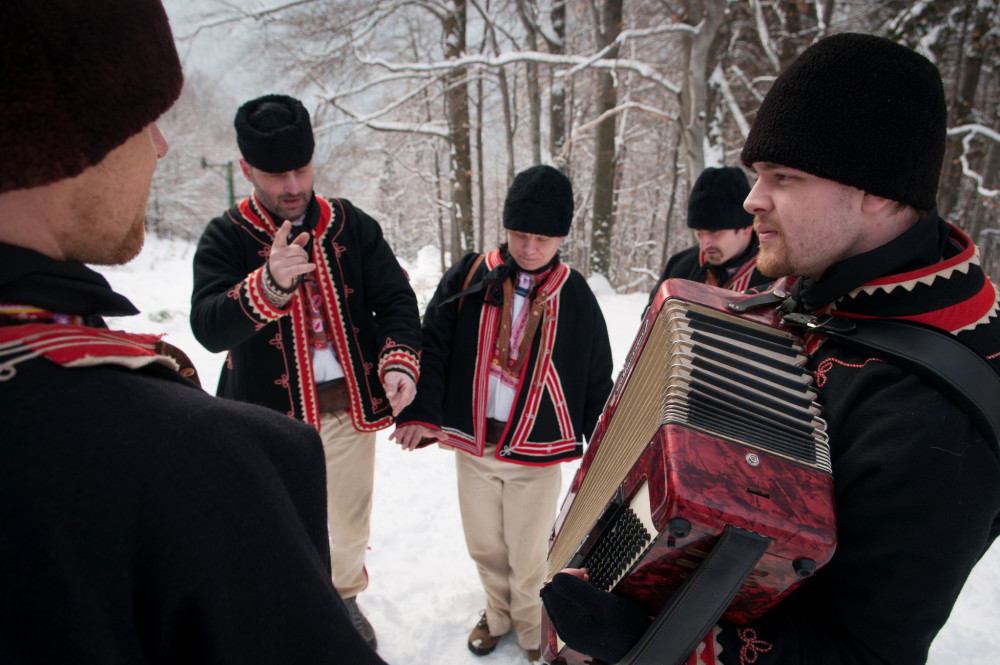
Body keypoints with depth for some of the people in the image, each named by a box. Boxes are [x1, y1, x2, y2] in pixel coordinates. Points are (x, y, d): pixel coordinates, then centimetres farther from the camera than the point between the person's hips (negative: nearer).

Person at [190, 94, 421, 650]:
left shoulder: (351, 226, 1)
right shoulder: (226, 238, -5)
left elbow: (396, 298, -2)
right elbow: (209, 327, -17)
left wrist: (400, 361, -20)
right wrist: (270, 284, -35)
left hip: (349, 403, 2)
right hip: (273, 410, -2)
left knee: (349, 518, 18)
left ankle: (344, 597, 46)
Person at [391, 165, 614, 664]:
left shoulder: (575, 295, -4)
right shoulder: (469, 276, -4)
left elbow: (597, 378, 3)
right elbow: (432, 345, -5)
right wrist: (422, 412, -17)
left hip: (538, 453, -1)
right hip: (472, 442, 2)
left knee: (528, 557, 13)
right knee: (484, 546, 20)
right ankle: (498, 614, 48)